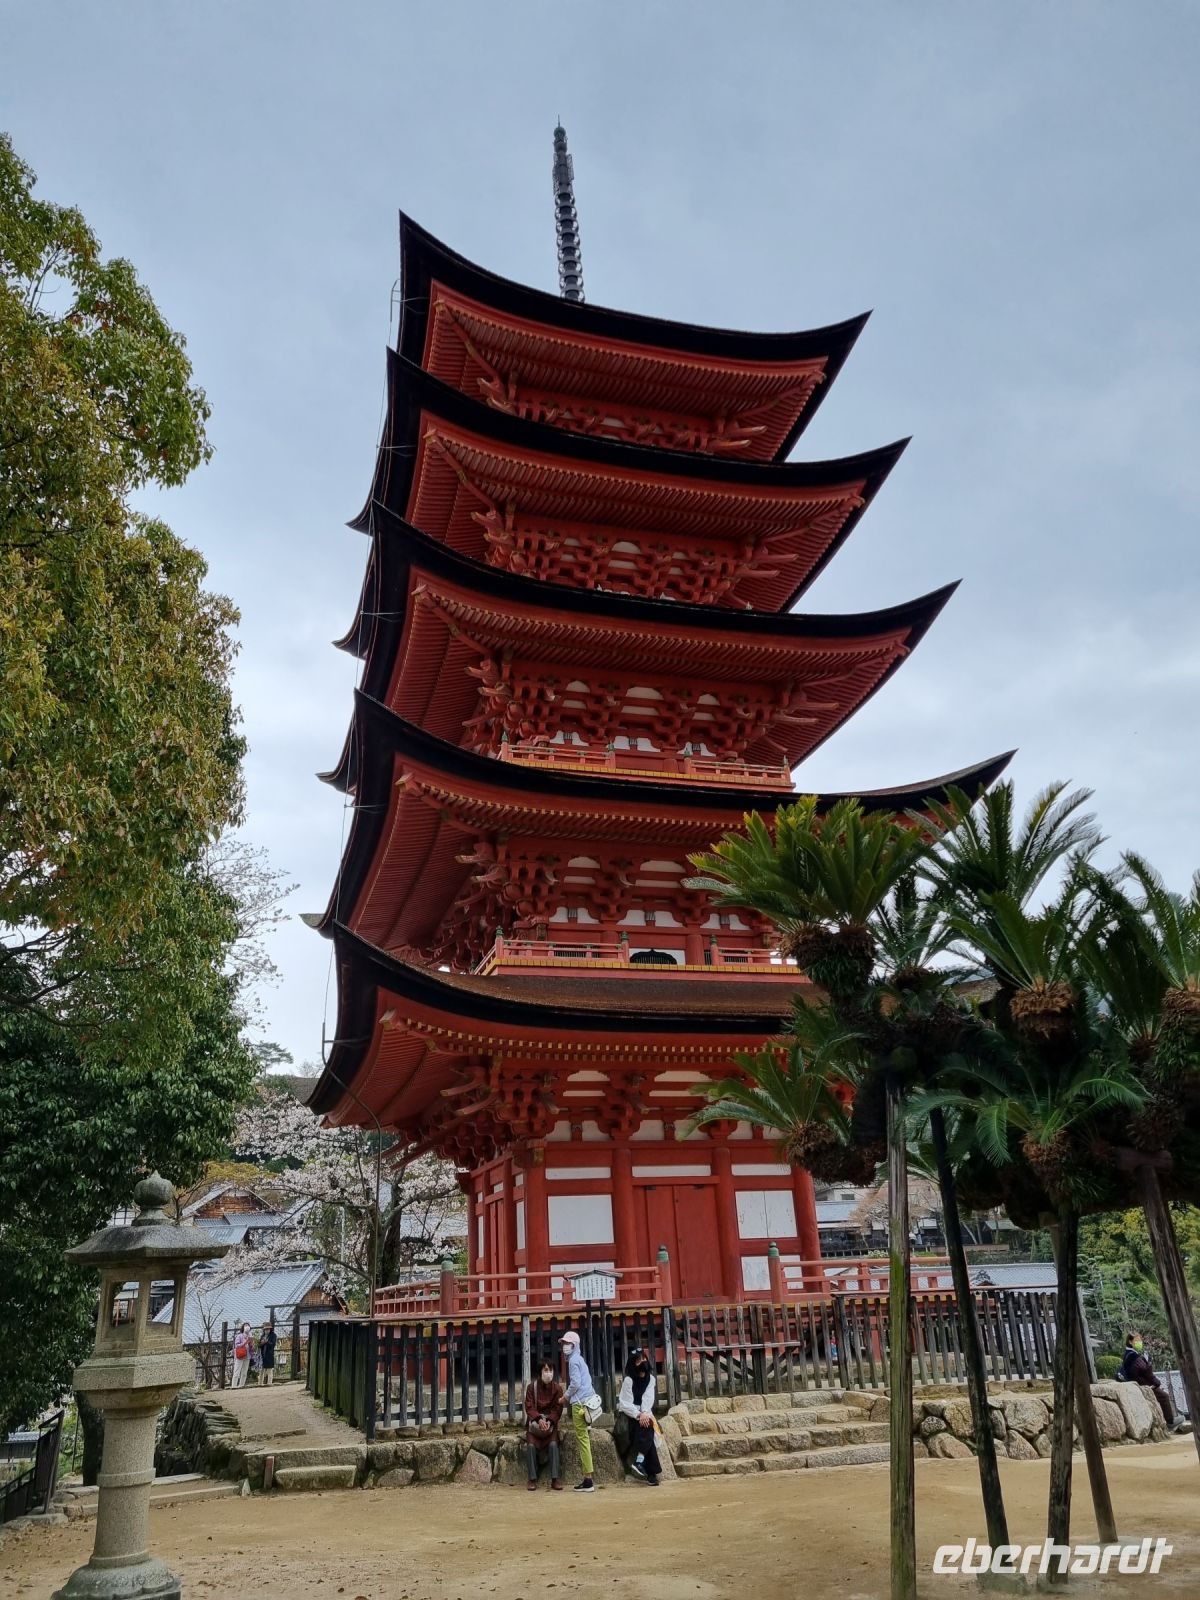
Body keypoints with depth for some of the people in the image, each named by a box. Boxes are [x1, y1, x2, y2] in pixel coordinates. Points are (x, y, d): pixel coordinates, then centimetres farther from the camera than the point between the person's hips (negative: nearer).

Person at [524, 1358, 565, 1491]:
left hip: (551, 1421, 0)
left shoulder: (557, 1388, -1)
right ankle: (533, 1479, -14)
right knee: (531, 1445, -24)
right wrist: (539, 1419, -25)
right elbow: (529, 1407, -9)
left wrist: (549, 1421, -23)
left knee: (553, 1444, -25)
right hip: (534, 1421, 0)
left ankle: (555, 1479, -19)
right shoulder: (532, 1387, -4)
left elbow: (557, 1408, -6)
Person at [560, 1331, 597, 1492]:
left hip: (580, 1404, -10)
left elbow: (575, 1383, -16)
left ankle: (588, 1480, -8)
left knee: (582, 1438, -8)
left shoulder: (573, 1360, -8)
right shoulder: (579, 1359, 20)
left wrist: (566, 1397, -1)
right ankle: (588, 1477, 16)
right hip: (586, 1401, 10)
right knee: (583, 1438, 13)